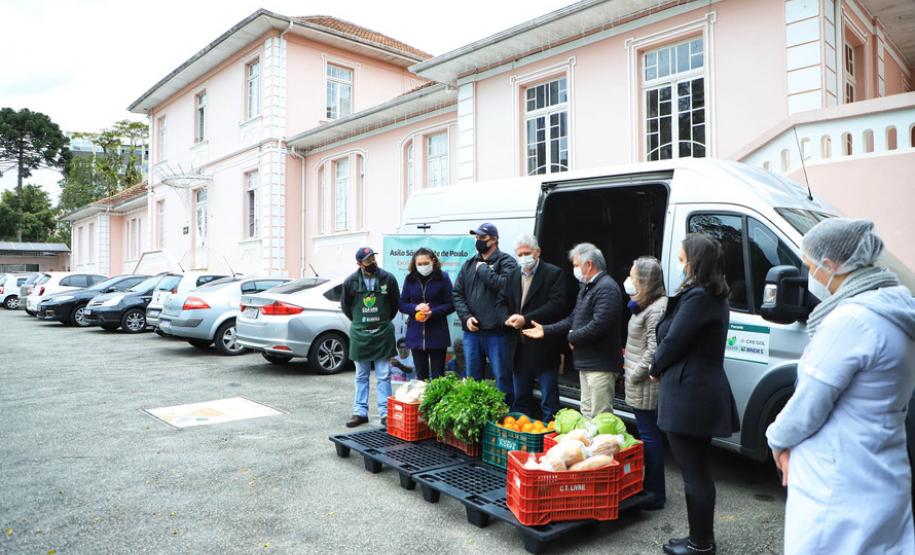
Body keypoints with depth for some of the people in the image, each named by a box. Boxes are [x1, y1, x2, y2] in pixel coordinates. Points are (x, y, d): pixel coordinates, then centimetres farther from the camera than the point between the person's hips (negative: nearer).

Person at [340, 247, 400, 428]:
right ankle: (360, 412, 19)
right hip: (359, 334, 1)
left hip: (383, 334, -1)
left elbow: (395, 303, 9)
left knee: (383, 377, 3)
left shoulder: (388, 279, -5)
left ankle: (385, 413, 9)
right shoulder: (351, 281, -3)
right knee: (361, 377, 11)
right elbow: (345, 305, 12)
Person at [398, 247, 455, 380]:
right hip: (416, 334, 3)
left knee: (438, 375, 3)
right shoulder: (410, 279, 5)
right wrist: (415, 307, -13)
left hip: (437, 334, -3)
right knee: (421, 375, 10)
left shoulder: (442, 277, -4)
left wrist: (432, 312, -18)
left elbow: (451, 305, -4)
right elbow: (402, 305, 7)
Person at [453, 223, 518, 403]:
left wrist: (483, 269, -10)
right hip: (472, 330, 6)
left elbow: (505, 284, -22)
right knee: (472, 378, 15)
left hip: (496, 331, -5)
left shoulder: (506, 262, -2)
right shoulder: (469, 264, 15)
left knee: (502, 378, 0)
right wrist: (466, 316, -3)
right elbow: (457, 293, 11)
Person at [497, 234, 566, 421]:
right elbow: (502, 301, 14)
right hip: (519, 347, 6)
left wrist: (526, 319, -20)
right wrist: (508, 318, -8)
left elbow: (556, 305, -16)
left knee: (549, 399, 2)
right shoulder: (513, 275, 14)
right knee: (520, 397, 16)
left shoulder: (554, 273, -6)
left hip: (543, 348, -6)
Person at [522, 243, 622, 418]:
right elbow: (574, 318, 18)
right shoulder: (586, 287, 16)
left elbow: (598, 325, -26)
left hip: (600, 364, -10)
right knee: (587, 412, 17)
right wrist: (546, 330, 10)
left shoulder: (606, 288, -18)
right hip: (585, 362, 10)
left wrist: (572, 337, -11)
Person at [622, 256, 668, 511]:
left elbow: (654, 349, -22)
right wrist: (629, 369, 15)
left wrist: (635, 374, -15)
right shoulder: (644, 306, 16)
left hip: (645, 386, -10)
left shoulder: (657, 308, -17)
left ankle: (655, 494, 7)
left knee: (649, 437, -3)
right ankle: (652, 487, 27)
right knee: (647, 434, 16)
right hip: (638, 385, 10)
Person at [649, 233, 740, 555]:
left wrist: (656, 369, 2)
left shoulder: (696, 297, -18)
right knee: (698, 470, 18)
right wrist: (663, 367, 10)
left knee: (693, 472, 2)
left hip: (688, 394, -10)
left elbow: (673, 341, -16)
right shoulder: (716, 298, 14)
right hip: (707, 392, 10)